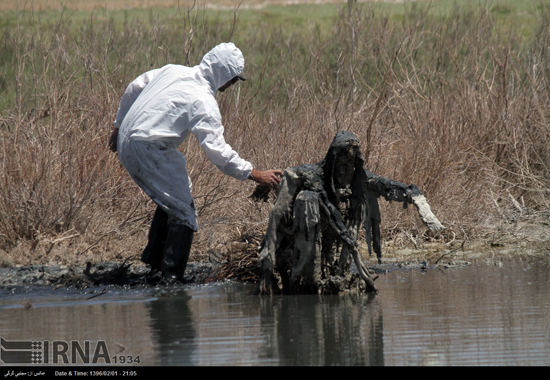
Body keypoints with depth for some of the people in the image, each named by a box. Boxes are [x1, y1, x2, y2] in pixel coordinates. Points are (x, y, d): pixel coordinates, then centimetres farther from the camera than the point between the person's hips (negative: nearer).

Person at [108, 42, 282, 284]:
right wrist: (254, 174, -15)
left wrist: (120, 124, 32)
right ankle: (172, 278, -6)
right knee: (183, 214, -3)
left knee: (172, 199, 24)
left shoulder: (173, 71, 10)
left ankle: (153, 256, 29)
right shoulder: (203, 102, -13)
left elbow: (133, 89, 20)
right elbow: (217, 150, -18)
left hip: (126, 139, 9)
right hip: (149, 151, -9)